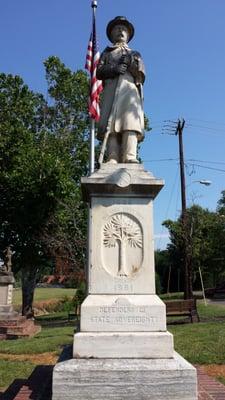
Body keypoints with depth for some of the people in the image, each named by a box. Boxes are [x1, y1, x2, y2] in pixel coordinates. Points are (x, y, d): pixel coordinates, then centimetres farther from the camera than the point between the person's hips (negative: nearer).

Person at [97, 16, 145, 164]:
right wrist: (114, 69, -6)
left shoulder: (135, 54, 32)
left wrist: (130, 63, 1)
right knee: (111, 124, -19)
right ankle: (113, 159, -29)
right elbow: (99, 72, 11)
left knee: (130, 122, -22)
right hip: (111, 89, 0)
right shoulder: (107, 53, 30)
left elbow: (141, 75, 14)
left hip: (130, 89, 0)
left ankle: (130, 157, -35)